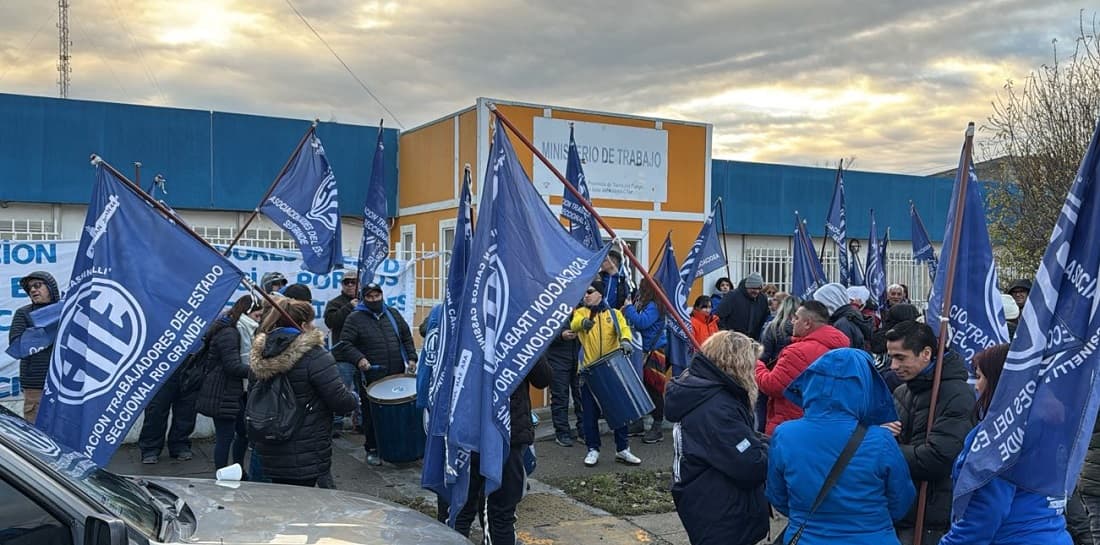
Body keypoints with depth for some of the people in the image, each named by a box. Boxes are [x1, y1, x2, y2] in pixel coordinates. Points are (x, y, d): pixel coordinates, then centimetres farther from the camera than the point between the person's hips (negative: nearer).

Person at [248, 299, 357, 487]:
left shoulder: (259, 355, 5)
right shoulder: (314, 356, -17)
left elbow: (252, 395, 15)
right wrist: (353, 400, 4)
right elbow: (340, 400, -17)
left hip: (270, 451, 7)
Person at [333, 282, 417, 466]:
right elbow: (345, 344, -4)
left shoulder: (393, 314, 13)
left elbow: (406, 338, 19)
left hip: (397, 376, 4)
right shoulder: (355, 318, 0)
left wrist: (411, 358, 7)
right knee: (371, 416, 2)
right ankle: (372, 450, 17)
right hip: (371, 378, -3)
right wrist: (358, 359, -19)